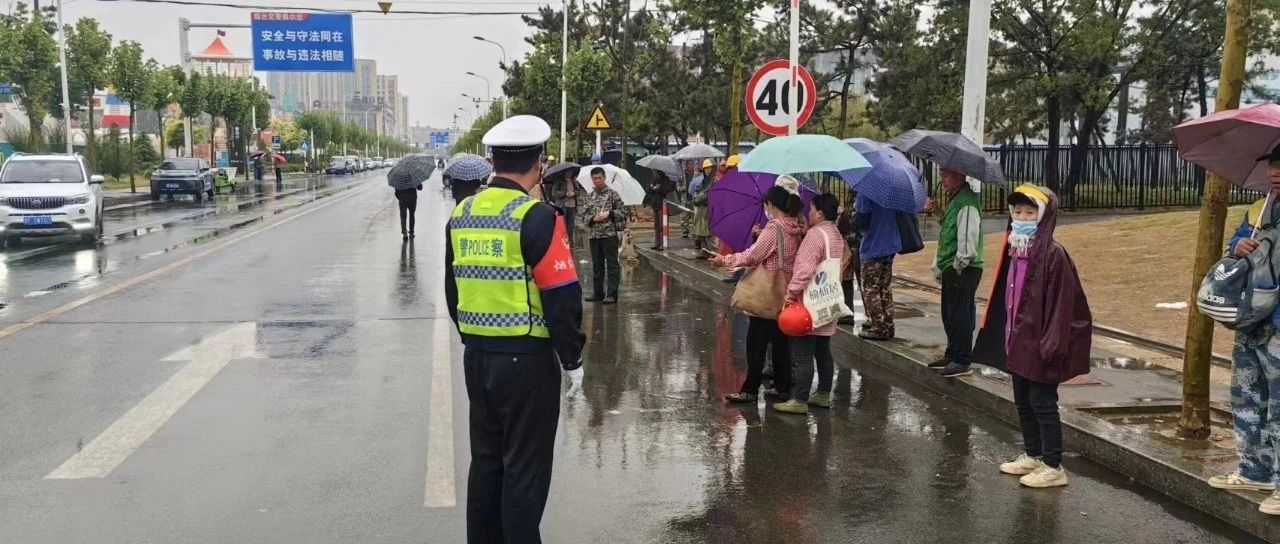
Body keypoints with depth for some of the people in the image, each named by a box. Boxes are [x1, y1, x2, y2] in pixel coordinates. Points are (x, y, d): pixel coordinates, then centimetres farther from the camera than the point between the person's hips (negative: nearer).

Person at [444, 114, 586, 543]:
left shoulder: (461, 214, 5)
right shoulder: (537, 217, -16)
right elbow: (562, 297, -16)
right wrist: (572, 360, -5)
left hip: (477, 357, 7)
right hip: (527, 359, -7)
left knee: (485, 460, 19)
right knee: (525, 471, 4)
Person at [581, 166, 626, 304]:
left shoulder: (612, 194, 0)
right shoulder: (590, 197, 13)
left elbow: (623, 212, 0)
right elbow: (584, 214, 12)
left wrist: (609, 214, -13)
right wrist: (593, 218, -7)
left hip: (609, 234, -5)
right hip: (594, 236, 5)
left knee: (612, 265, -4)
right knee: (597, 266, 11)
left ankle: (612, 294, -3)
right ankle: (598, 293, 19)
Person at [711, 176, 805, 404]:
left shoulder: (773, 228, -17)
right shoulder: (797, 229, 5)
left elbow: (751, 256, -15)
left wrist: (725, 260, -4)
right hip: (786, 294, 8)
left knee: (756, 341, 0)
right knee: (781, 340, 13)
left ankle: (750, 389, 3)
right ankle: (783, 387, 18)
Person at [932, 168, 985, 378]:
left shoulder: (967, 203, -16)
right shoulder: (955, 200, 18)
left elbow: (968, 239, -23)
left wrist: (958, 266, -17)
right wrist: (938, 266, 18)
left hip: (963, 270, -10)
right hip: (951, 269, 10)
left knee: (960, 315, -5)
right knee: (949, 314, 17)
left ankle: (962, 362, 1)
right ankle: (952, 355, 27)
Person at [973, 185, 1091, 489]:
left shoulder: (1053, 254, -17)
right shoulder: (1015, 250, 8)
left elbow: (1061, 302, -19)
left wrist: (1052, 343, -21)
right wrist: (1008, 334, 15)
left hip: (1039, 344, -8)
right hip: (1018, 341, 8)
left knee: (1042, 404, 0)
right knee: (1023, 401, 17)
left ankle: (1053, 467, 11)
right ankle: (1032, 455, 31)